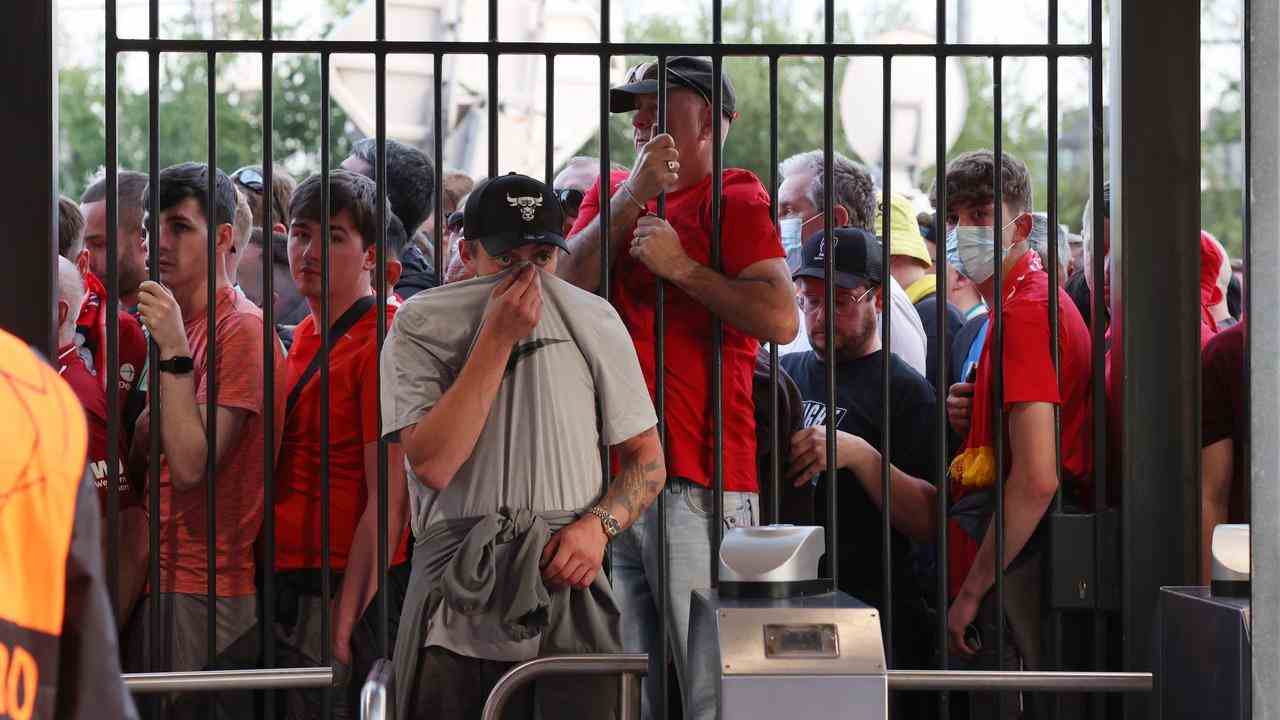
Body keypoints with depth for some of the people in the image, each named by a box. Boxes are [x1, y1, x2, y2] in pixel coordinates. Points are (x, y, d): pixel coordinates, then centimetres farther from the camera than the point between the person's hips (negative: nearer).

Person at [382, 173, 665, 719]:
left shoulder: (595, 322, 8)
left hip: (567, 590, 2)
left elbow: (648, 461, 14)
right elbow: (433, 464, -14)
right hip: (457, 605, -1)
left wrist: (599, 524, -7)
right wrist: (498, 337, -14)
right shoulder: (422, 323, 0)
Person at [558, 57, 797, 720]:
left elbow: (781, 320, -14)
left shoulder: (734, 200, -1)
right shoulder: (610, 191, 19)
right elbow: (566, 289, 1)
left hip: (699, 481, -6)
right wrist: (630, 198, -7)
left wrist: (682, 266, -12)